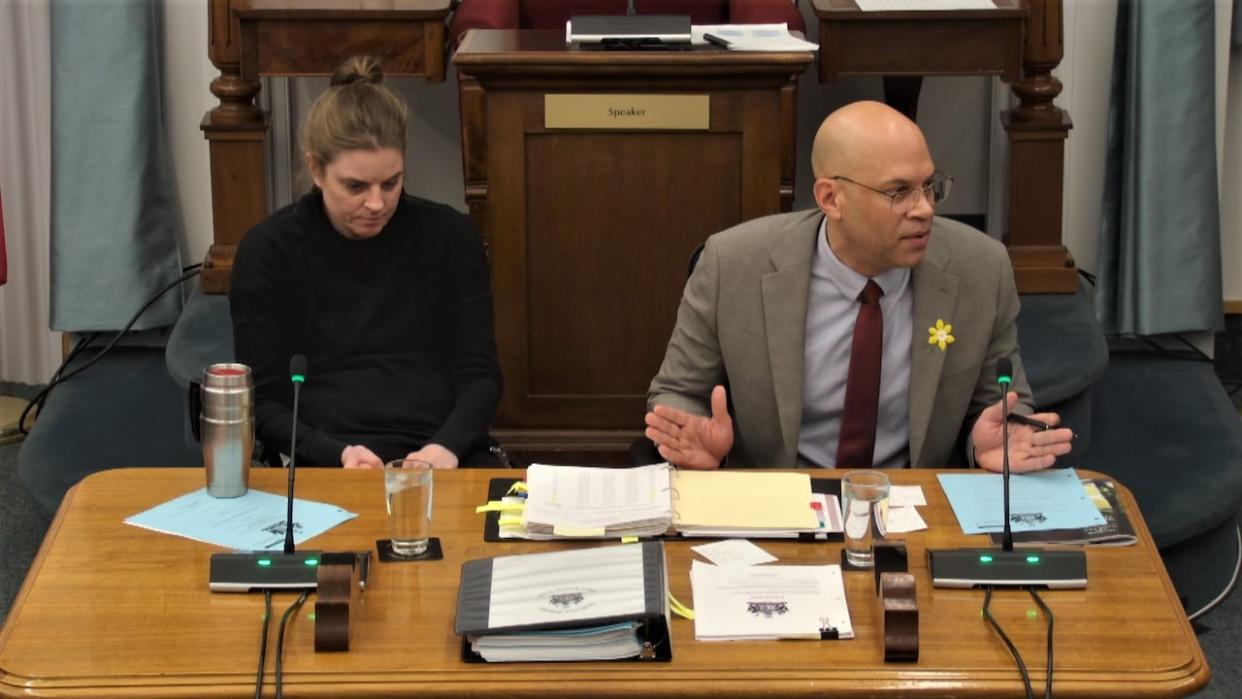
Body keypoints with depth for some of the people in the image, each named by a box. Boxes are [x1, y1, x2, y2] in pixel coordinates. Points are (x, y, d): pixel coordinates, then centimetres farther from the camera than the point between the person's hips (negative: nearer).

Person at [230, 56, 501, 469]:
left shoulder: (449, 236, 9)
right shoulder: (267, 252, 4)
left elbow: (479, 375, 8)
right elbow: (263, 404, 3)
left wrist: (447, 447, -12)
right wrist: (339, 455, -16)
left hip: (444, 460, 2)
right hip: (324, 467, -2)